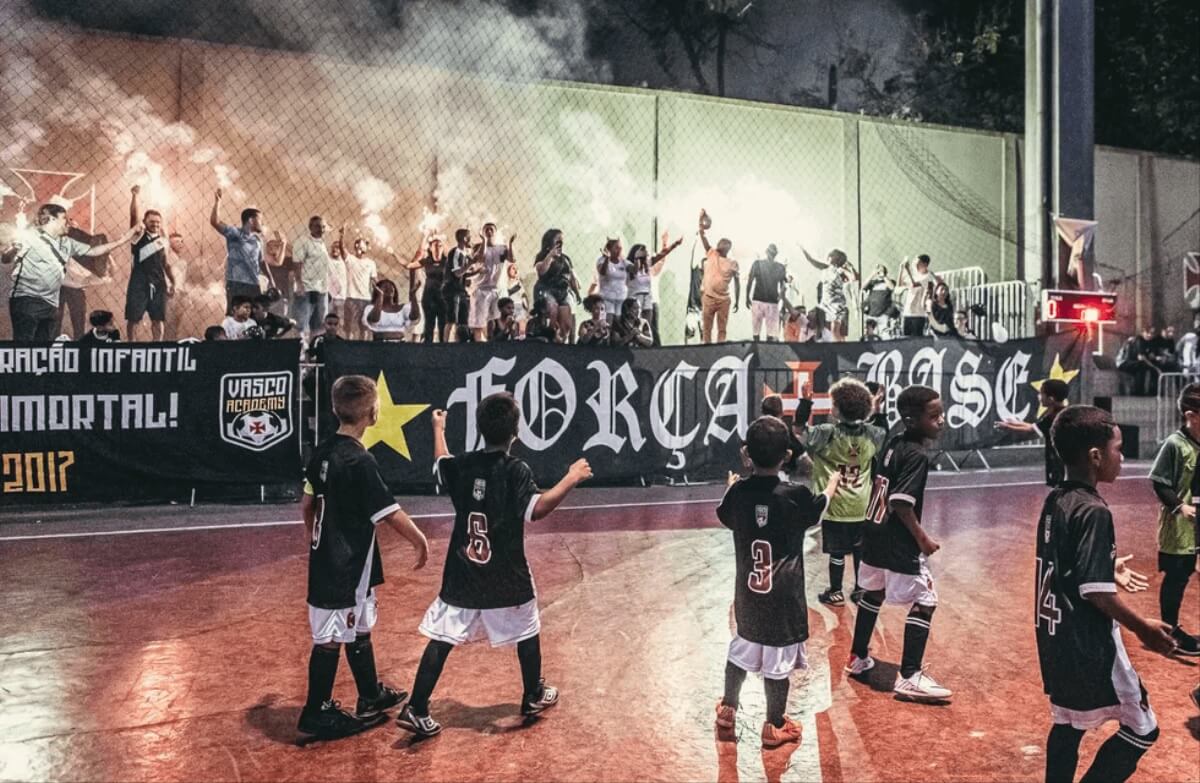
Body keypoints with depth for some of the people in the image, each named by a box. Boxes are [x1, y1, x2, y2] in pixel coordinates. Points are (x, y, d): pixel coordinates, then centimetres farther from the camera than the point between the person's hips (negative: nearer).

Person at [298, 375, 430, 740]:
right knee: (331, 638, 4)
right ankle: (317, 712, 18)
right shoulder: (360, 461, -22)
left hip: (326, 557, 9)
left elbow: (307, 503, 14)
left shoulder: (324, 452, 3)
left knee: (358, 628, 20)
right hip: (346, 565, -9)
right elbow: (390, 513, -20)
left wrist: (313, 536, 29)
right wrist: (420, 541, -7)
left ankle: (371, 696, 35)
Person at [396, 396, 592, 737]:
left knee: (441, 639, 5)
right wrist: (570, 480, -22)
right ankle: (534, 697, 33)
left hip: (462, 575, 3)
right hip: (506, 577, -3)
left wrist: (438, 430, 38)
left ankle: (416, 710, 1)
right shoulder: (516, 471, -16)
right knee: (527, 632, 18)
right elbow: (536, 509, -29)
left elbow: (439, 467, 22)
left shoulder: (461, 465, -1)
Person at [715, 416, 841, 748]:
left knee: (743, 646, 22)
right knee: (778, 657, 9)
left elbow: (725, 516, 15)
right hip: (783, 595, -4)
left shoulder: (739, 493, -8)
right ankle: (774, 726, 24)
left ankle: (727, 712, 35)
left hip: (747, 591, 4)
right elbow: (818, 509, 7)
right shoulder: (795, 496, -16)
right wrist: (832, 483, 28)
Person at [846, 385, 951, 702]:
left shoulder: (892, 444, 7)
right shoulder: (917, 455, -19)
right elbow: (901, 502, -26)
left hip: (875, 538, 9)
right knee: (924, 602, 0)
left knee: (873, 594, 22)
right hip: (899, 545, -9)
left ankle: (858, 658, 34)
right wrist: (922, 538, -15)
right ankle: (909, 676, 1)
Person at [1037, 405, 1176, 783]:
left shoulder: (1053, 502, 4)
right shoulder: (1094, 511, -21)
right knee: (1142, 728, 7)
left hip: (1056, 639, 8)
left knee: (1068, 723, 19)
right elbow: (1095, 592, -22)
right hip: (1088, 645, -8)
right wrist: (1142, 627, -11)